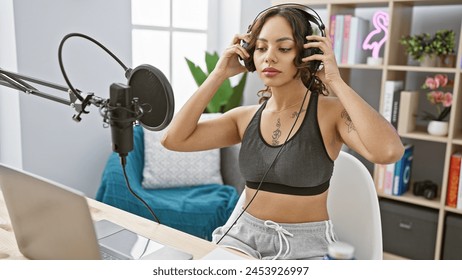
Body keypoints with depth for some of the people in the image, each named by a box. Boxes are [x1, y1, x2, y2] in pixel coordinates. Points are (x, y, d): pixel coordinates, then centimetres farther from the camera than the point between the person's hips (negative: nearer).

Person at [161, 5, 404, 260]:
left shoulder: (331, 111, -10)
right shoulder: (245, 118, 2)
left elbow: (389, 151, -30)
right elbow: (173, 139, -8)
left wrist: (335, 81, -23)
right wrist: (219, 74, -8)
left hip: (306, 244, -3)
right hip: (245, 235, 4)